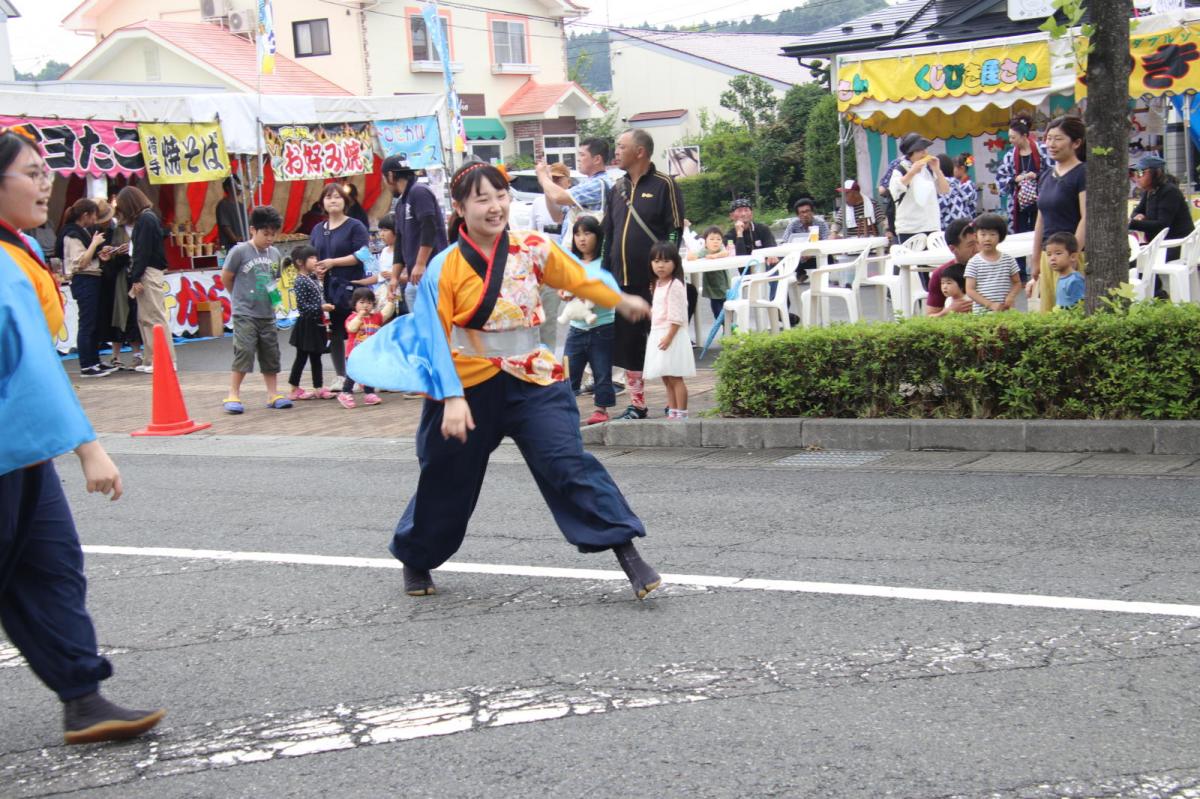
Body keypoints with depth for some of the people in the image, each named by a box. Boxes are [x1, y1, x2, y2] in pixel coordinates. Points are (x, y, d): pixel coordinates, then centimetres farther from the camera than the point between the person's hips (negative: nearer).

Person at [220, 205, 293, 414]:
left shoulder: (274, 253, 7)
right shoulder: (240, 251, -10)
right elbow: (226, 277, -2)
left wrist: (275, 293, 3)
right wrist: (241, 297, 7)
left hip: (267, 315, 6)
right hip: (245, 315, -6)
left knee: (271, 355, 8)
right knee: (244, 352, -12)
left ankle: (273, 394, 16)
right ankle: (233, 395, -4)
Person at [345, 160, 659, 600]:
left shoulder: (532, 248, -4)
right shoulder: (444, 269, -12)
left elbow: (578, 279, 13)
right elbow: (436, 339, -12)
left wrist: (622, 301, 21)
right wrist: (452, 398, -21)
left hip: (532, 382, 1)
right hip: (470, 388, -1)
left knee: (569, 463, -15)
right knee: (446, 483, 13)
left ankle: (627, 552, -12)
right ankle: (416, 561, 38)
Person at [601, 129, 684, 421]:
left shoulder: (664, 185, -4)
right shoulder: (617, 189, 15)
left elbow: (675, 230, -8)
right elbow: (607, 234, 18)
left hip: (655, 283, -7)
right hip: (623, 282, 7)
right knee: (627, 345, 9)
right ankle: (637, 405, 17)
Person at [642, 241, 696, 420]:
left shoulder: (675, 285, -13)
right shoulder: (658, 284, 15)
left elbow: (676, 316, -18)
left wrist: (669, 336, -21)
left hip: (671, 334, -9)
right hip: (658, 334, 9)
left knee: (675, 378, -7)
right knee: (666, 378, 11)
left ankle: (681, 413, -4)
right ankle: (672, 412, 16)